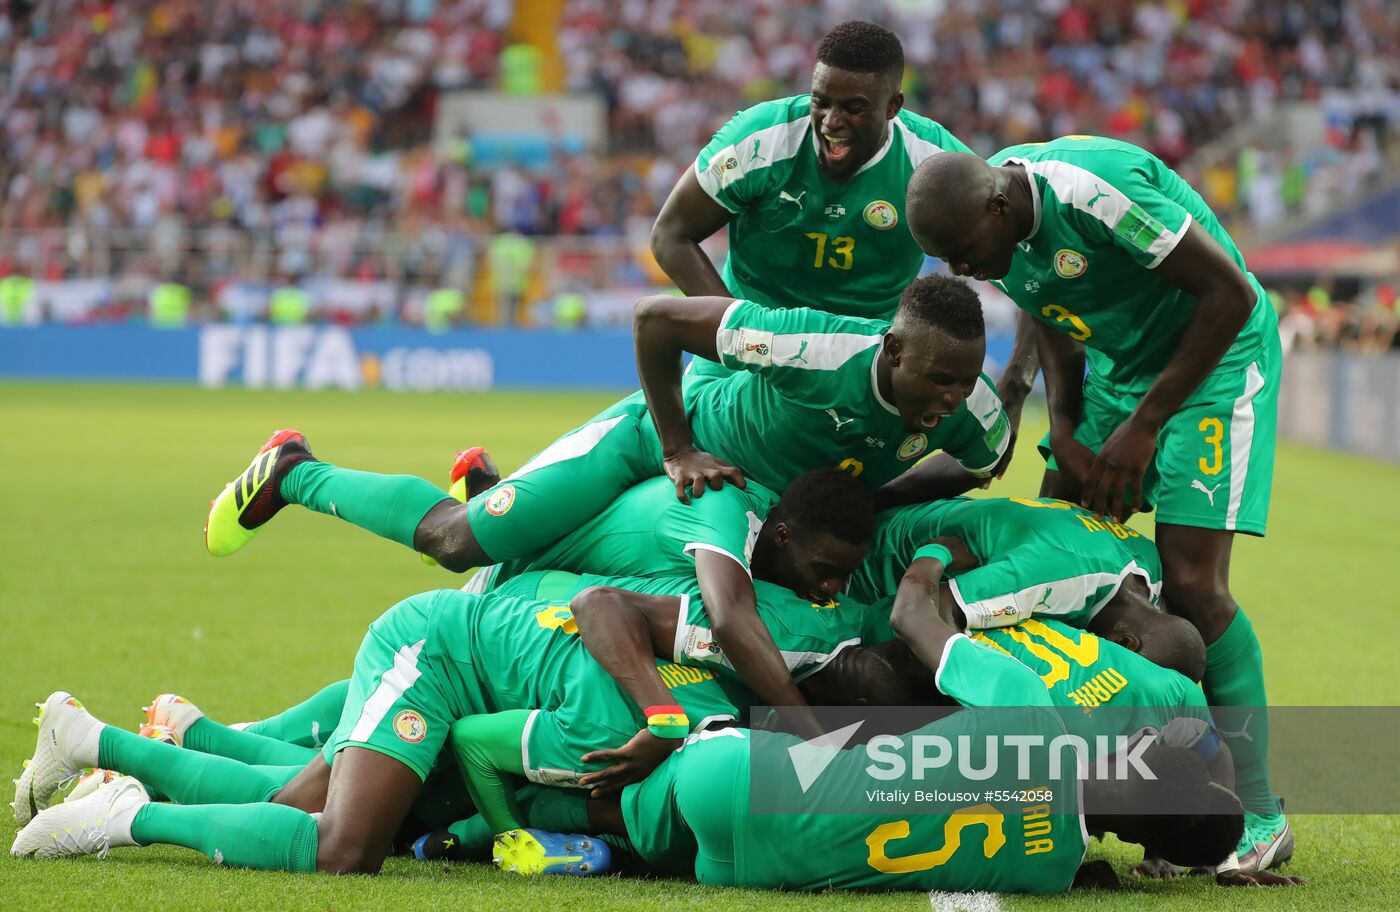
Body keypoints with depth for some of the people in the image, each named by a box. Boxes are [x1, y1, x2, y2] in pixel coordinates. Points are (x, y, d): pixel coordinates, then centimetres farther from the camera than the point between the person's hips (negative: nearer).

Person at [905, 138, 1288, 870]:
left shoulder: (1095, 191, -32)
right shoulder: (991, 219, -8)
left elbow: (1231, 292, -26)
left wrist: (1143, 427, -20)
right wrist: (1067, 440, -5)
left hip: (1218, 354, -8)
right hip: (1115, 365, 8)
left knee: (1189, 582, -15)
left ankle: (1257, 815, -5)